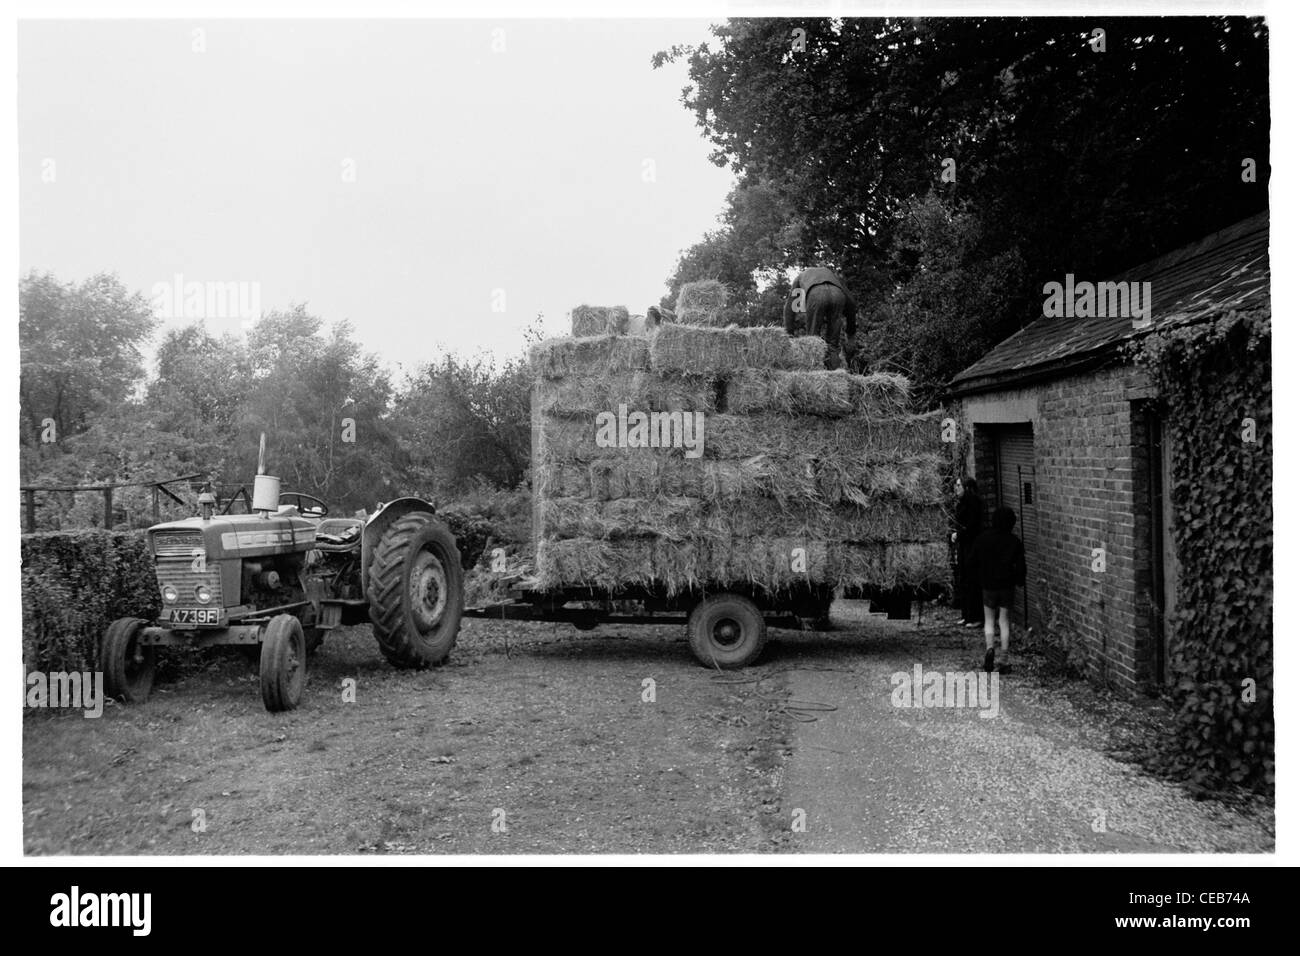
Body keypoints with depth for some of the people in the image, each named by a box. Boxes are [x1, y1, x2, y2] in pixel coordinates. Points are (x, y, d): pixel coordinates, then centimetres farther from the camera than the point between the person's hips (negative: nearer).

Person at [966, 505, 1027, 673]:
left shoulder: (982, 538, -4)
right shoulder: (1014, 542, -8)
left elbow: (973, 562, 0)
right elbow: (1020, 566, -9)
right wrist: (1020, 581, 9)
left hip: (988, 585, 0)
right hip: (1007, 585, 0)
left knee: (989, 620, 11)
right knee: (1005, 621, 9)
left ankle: (989, 647, -13)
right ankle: (1005, 655, 8)